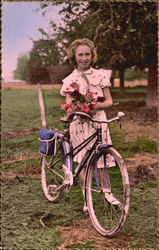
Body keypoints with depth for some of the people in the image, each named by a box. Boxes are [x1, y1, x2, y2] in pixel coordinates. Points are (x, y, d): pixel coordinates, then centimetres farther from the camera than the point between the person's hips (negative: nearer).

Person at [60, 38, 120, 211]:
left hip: (98, 120, 0)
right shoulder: (70, 80, 6)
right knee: (84, 161, 3)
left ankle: (107, 192, 16)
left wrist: (96, 106, -15)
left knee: (100, 158, -1)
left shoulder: (100, 75, 6)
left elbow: (109, 101, 5)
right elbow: (68, 106, 3)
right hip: (79, 123, 0)